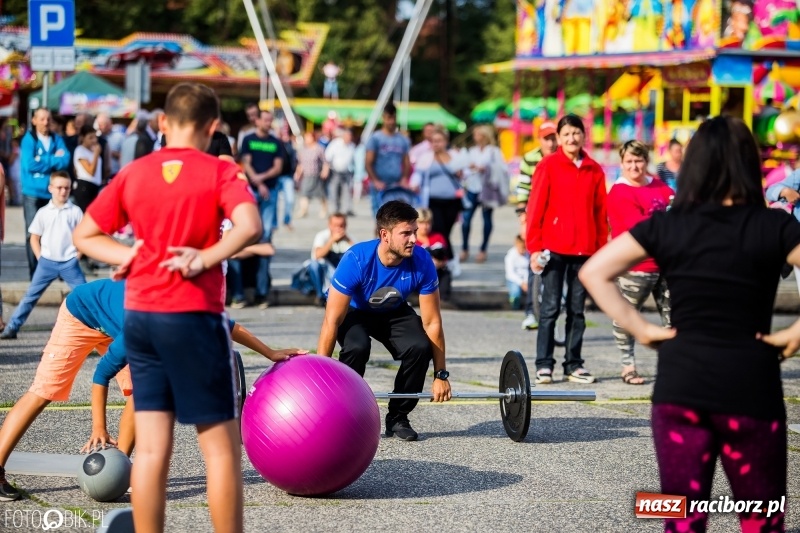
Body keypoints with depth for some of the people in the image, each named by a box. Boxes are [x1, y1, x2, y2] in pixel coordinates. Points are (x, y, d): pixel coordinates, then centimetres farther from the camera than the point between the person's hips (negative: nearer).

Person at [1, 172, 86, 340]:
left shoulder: (75, 211, -1)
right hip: (47, 262, 1)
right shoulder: (43, 212, 1)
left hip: (69, 263, -1)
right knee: (30, 295, 2)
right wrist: (40, 257, 1)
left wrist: (77, 255, -2)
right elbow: (34, 237, 9)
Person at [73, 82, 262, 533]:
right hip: (193, 317, -5)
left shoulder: (133, 173, 7)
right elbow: (250, 227, -23)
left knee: (151, 445, 8)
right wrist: (206, 258, -15)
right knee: (221, 446, 3)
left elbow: (84, 235, 9)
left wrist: (131, 256, 1)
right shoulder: (221, 172, -5)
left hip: (140, 316, 5)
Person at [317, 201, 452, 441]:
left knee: (420, 347, -27)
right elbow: (332, 321, -30)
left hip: (393, 313, 3)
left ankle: (398, 417, -4)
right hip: (354, 311, -3)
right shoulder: (356, 260, -35)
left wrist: (441, 375, -15)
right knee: (357, 347, -35)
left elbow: (432, 322, -17)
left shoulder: (421, 262, -27)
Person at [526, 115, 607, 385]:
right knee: (550, 308, -2)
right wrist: (534, 247, -7)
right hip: (554, 249, -3)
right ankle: (544, 365, 2)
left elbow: (600, 213, 10)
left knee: (578, 310, 8)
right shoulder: (548, 166, -1)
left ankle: (574, 365, 14)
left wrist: (601, 249, 6)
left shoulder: (594, 170, 8)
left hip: (584, 251, 3)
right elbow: (535, 208, -2)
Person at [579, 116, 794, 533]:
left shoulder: (665, 226, 2)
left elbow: (594, 272, 0)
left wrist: (640, 328, 1)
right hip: (751, 388, -2)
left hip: (680, 387, 2)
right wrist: (795, 334, -8)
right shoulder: (775, 227, -5)